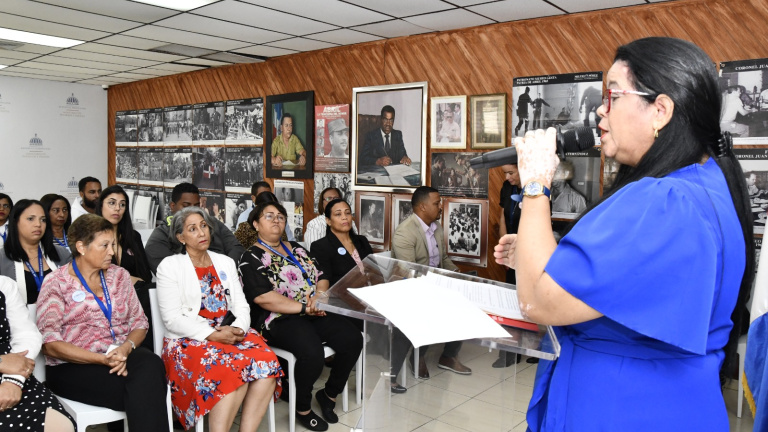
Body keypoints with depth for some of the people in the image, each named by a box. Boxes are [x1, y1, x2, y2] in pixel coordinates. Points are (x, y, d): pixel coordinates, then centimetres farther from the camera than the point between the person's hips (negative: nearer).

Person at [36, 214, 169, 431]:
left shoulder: (119, 275, 10)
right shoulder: (56, 283, -2)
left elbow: (139, 323, 8)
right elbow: (50, 344, -9)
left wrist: (126, 348, -14)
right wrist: (102, 359, -20)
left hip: (122, 356, 4)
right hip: (73, 366, -4)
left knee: (151, 365, -32)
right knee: (145, 389, -31)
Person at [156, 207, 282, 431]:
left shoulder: (226, 262, 15)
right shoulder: (170, 266, 1)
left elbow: (241, 306, 10)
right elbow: (172, 319, -8)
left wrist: (238, 328, -13)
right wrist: (213, 334, -18)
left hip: (229, 333, 5)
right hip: (189, 340, -4)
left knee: (267, 361, -25)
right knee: (234, 368, -33)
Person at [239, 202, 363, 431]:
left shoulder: (297, 249, 19)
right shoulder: (251, 258, -1)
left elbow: (321, 277, 15)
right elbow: (263, 297, -14)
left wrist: (319, 296, -9)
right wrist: (304, 307, -16)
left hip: (315, 314, 6)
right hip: (280, 319, -6)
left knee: (353, 339, -16)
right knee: (312, 353, -32)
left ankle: (329, 394, 6)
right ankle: (303, 408, -4)